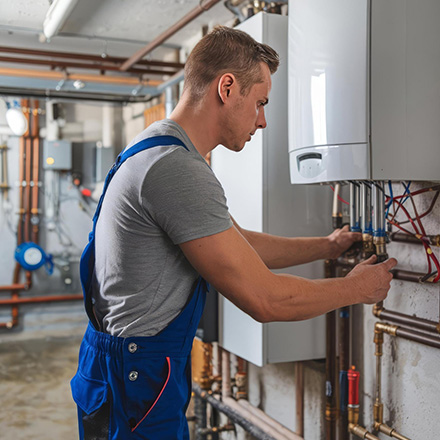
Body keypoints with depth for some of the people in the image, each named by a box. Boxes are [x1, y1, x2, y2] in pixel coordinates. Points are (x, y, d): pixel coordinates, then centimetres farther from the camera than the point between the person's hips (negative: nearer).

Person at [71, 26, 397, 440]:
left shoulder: (160, 151, 10)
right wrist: (355, 287, -7)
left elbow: (239, 244, 17)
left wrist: (325, 246, 17)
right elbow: (265, 299, -23)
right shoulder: (176, 168, -25)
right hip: (135, 381, -10)